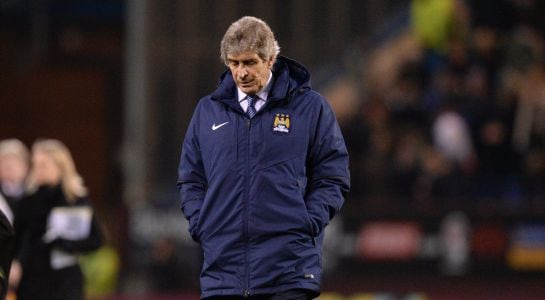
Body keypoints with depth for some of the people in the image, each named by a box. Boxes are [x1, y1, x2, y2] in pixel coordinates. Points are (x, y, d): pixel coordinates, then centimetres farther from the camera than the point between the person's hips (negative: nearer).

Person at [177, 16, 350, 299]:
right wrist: (201, 226, 3)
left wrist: (306, 226, -8)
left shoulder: (310, 107, 3)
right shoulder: (208, 111, 12)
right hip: (222, 270, 3)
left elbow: (332, 178, 5)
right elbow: (190, 180, 18)